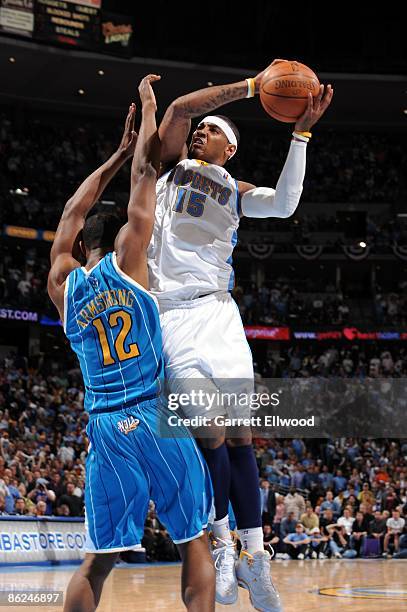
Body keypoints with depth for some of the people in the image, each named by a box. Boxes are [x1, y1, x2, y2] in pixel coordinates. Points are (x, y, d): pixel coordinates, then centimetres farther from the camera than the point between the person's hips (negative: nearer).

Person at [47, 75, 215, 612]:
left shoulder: (62, 284, 11)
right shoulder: (127, 261, 1)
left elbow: (73, 214, 27)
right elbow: (147, 173, 6)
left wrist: (118, 154, 35)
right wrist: (148, 105, 17)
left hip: (106, 426, 3)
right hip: (158, 416, -3)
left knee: (99, 559, 8)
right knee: (193, 542, 5)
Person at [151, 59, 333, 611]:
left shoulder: (236, 190, 20)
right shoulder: (172, 165, 16)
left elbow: (285, 203, 1)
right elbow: (178, 108, 0)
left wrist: (301, 133, -4)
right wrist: (251, 86, -3)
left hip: (216, 310, 2)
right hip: (171, 313, -2)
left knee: (238, 429, -6)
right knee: (208, 430, -10)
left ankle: (254, 554, -4)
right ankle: (222, 544, 1)